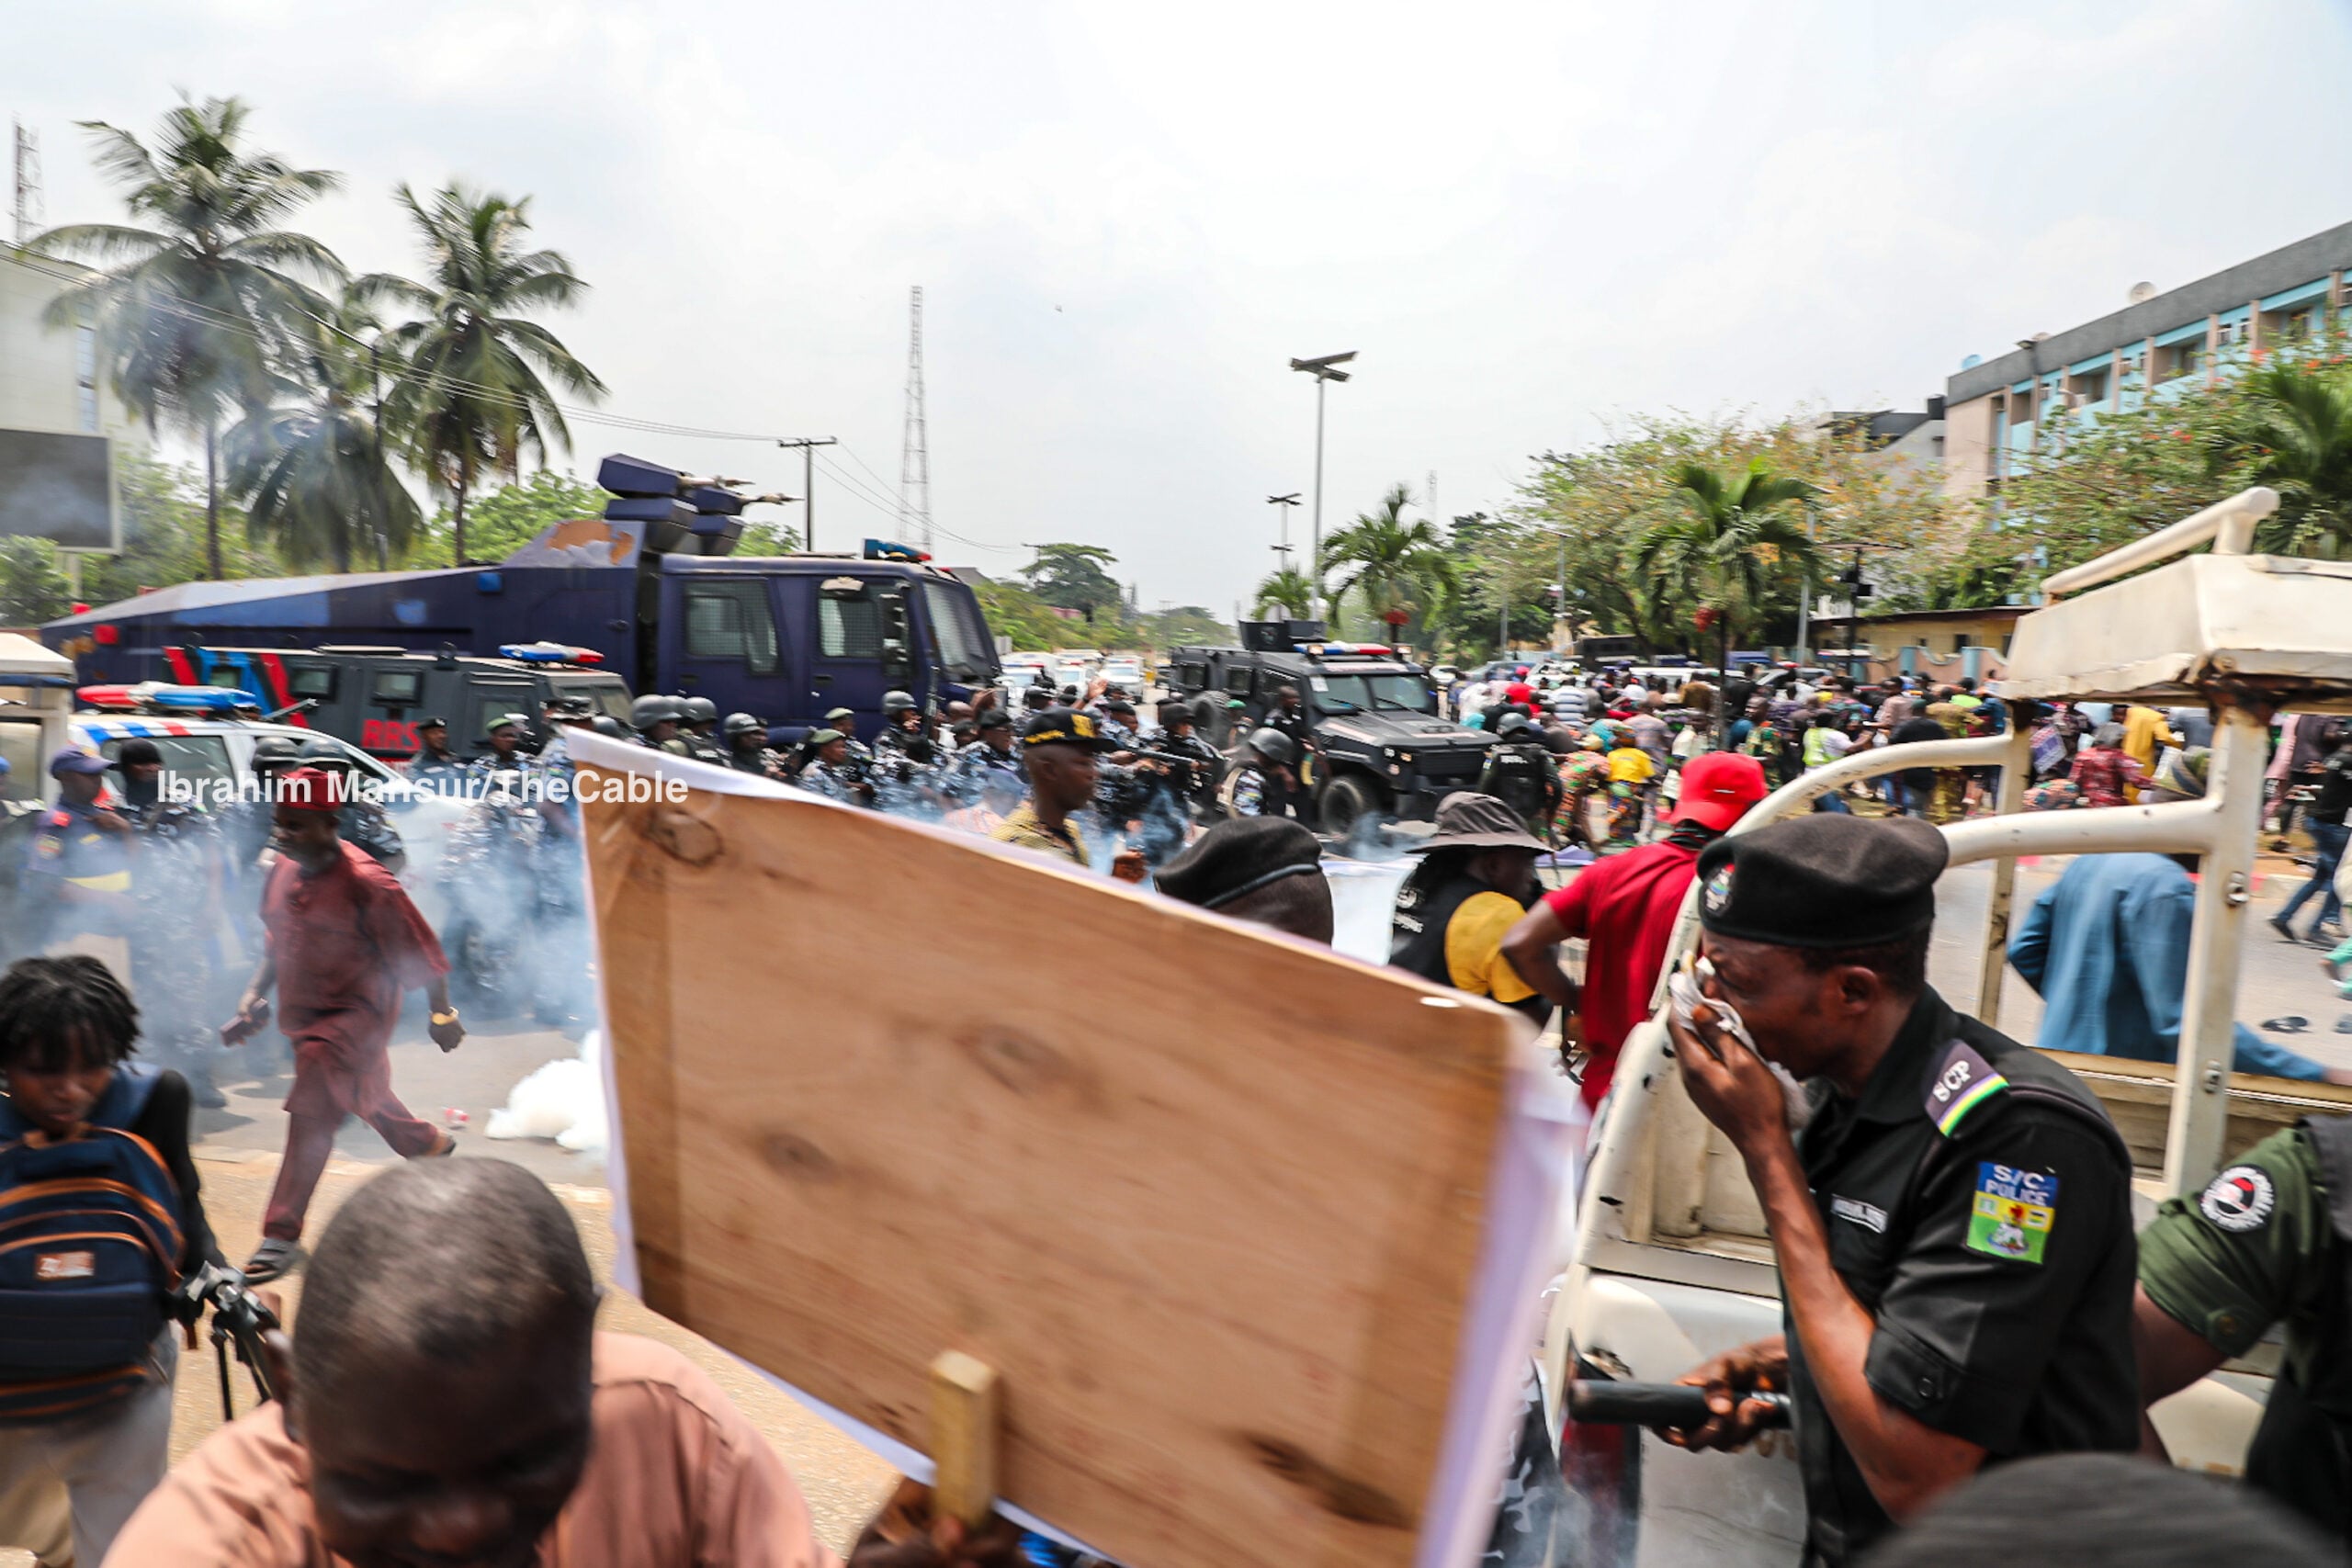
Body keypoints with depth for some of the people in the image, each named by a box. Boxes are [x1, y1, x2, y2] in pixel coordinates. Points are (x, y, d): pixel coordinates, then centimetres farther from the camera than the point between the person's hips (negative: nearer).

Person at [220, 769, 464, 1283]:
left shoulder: (364, 883, -23)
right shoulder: (283, 871, -1)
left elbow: (421, 950, -15)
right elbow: (278, 943, 14)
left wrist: (442, 1015, -7)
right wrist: (255, 992, 0)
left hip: (358, 1013, -8)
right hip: (303, 1012, 8)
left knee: (311, 1110, -16)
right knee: (364, 1096, 24)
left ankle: (282, 1236, -7)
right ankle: (430, 1143, 52)